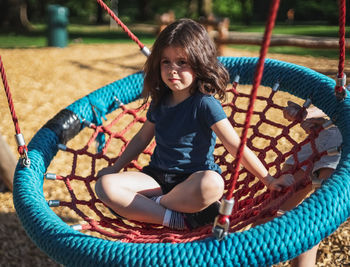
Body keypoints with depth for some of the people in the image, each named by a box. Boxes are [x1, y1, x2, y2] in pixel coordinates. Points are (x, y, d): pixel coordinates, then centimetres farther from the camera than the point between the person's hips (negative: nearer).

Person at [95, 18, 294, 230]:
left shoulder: (205, 104, -11)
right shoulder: (159, 101, 8)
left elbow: (237, 147, -12)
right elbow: (142, 138, 23)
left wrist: (268, 180, -13)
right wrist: (116, 168, 24)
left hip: (193, 179, -5)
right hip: (157, 177, 5)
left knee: (212, 184, -41)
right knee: (105, 185, -18)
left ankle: (157, 203, -13)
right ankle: (174, 218, -24)